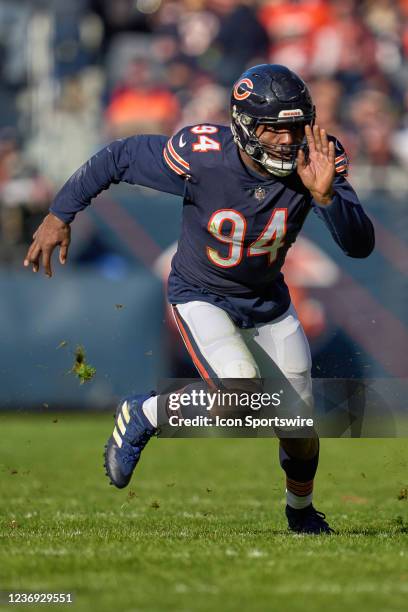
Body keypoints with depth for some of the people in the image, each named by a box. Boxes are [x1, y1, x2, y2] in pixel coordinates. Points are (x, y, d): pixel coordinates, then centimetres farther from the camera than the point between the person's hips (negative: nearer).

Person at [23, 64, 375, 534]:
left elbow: (360, 245, -29)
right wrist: (60, 215, -12)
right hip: (201, 296, -4)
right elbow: (119, 157, -16)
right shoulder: (202, 157, -31)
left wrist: (325, 195, -46)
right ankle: (143, 415, 1)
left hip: (267, 299, 4)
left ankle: (301, 511, 39)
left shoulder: (317, 160, -23)